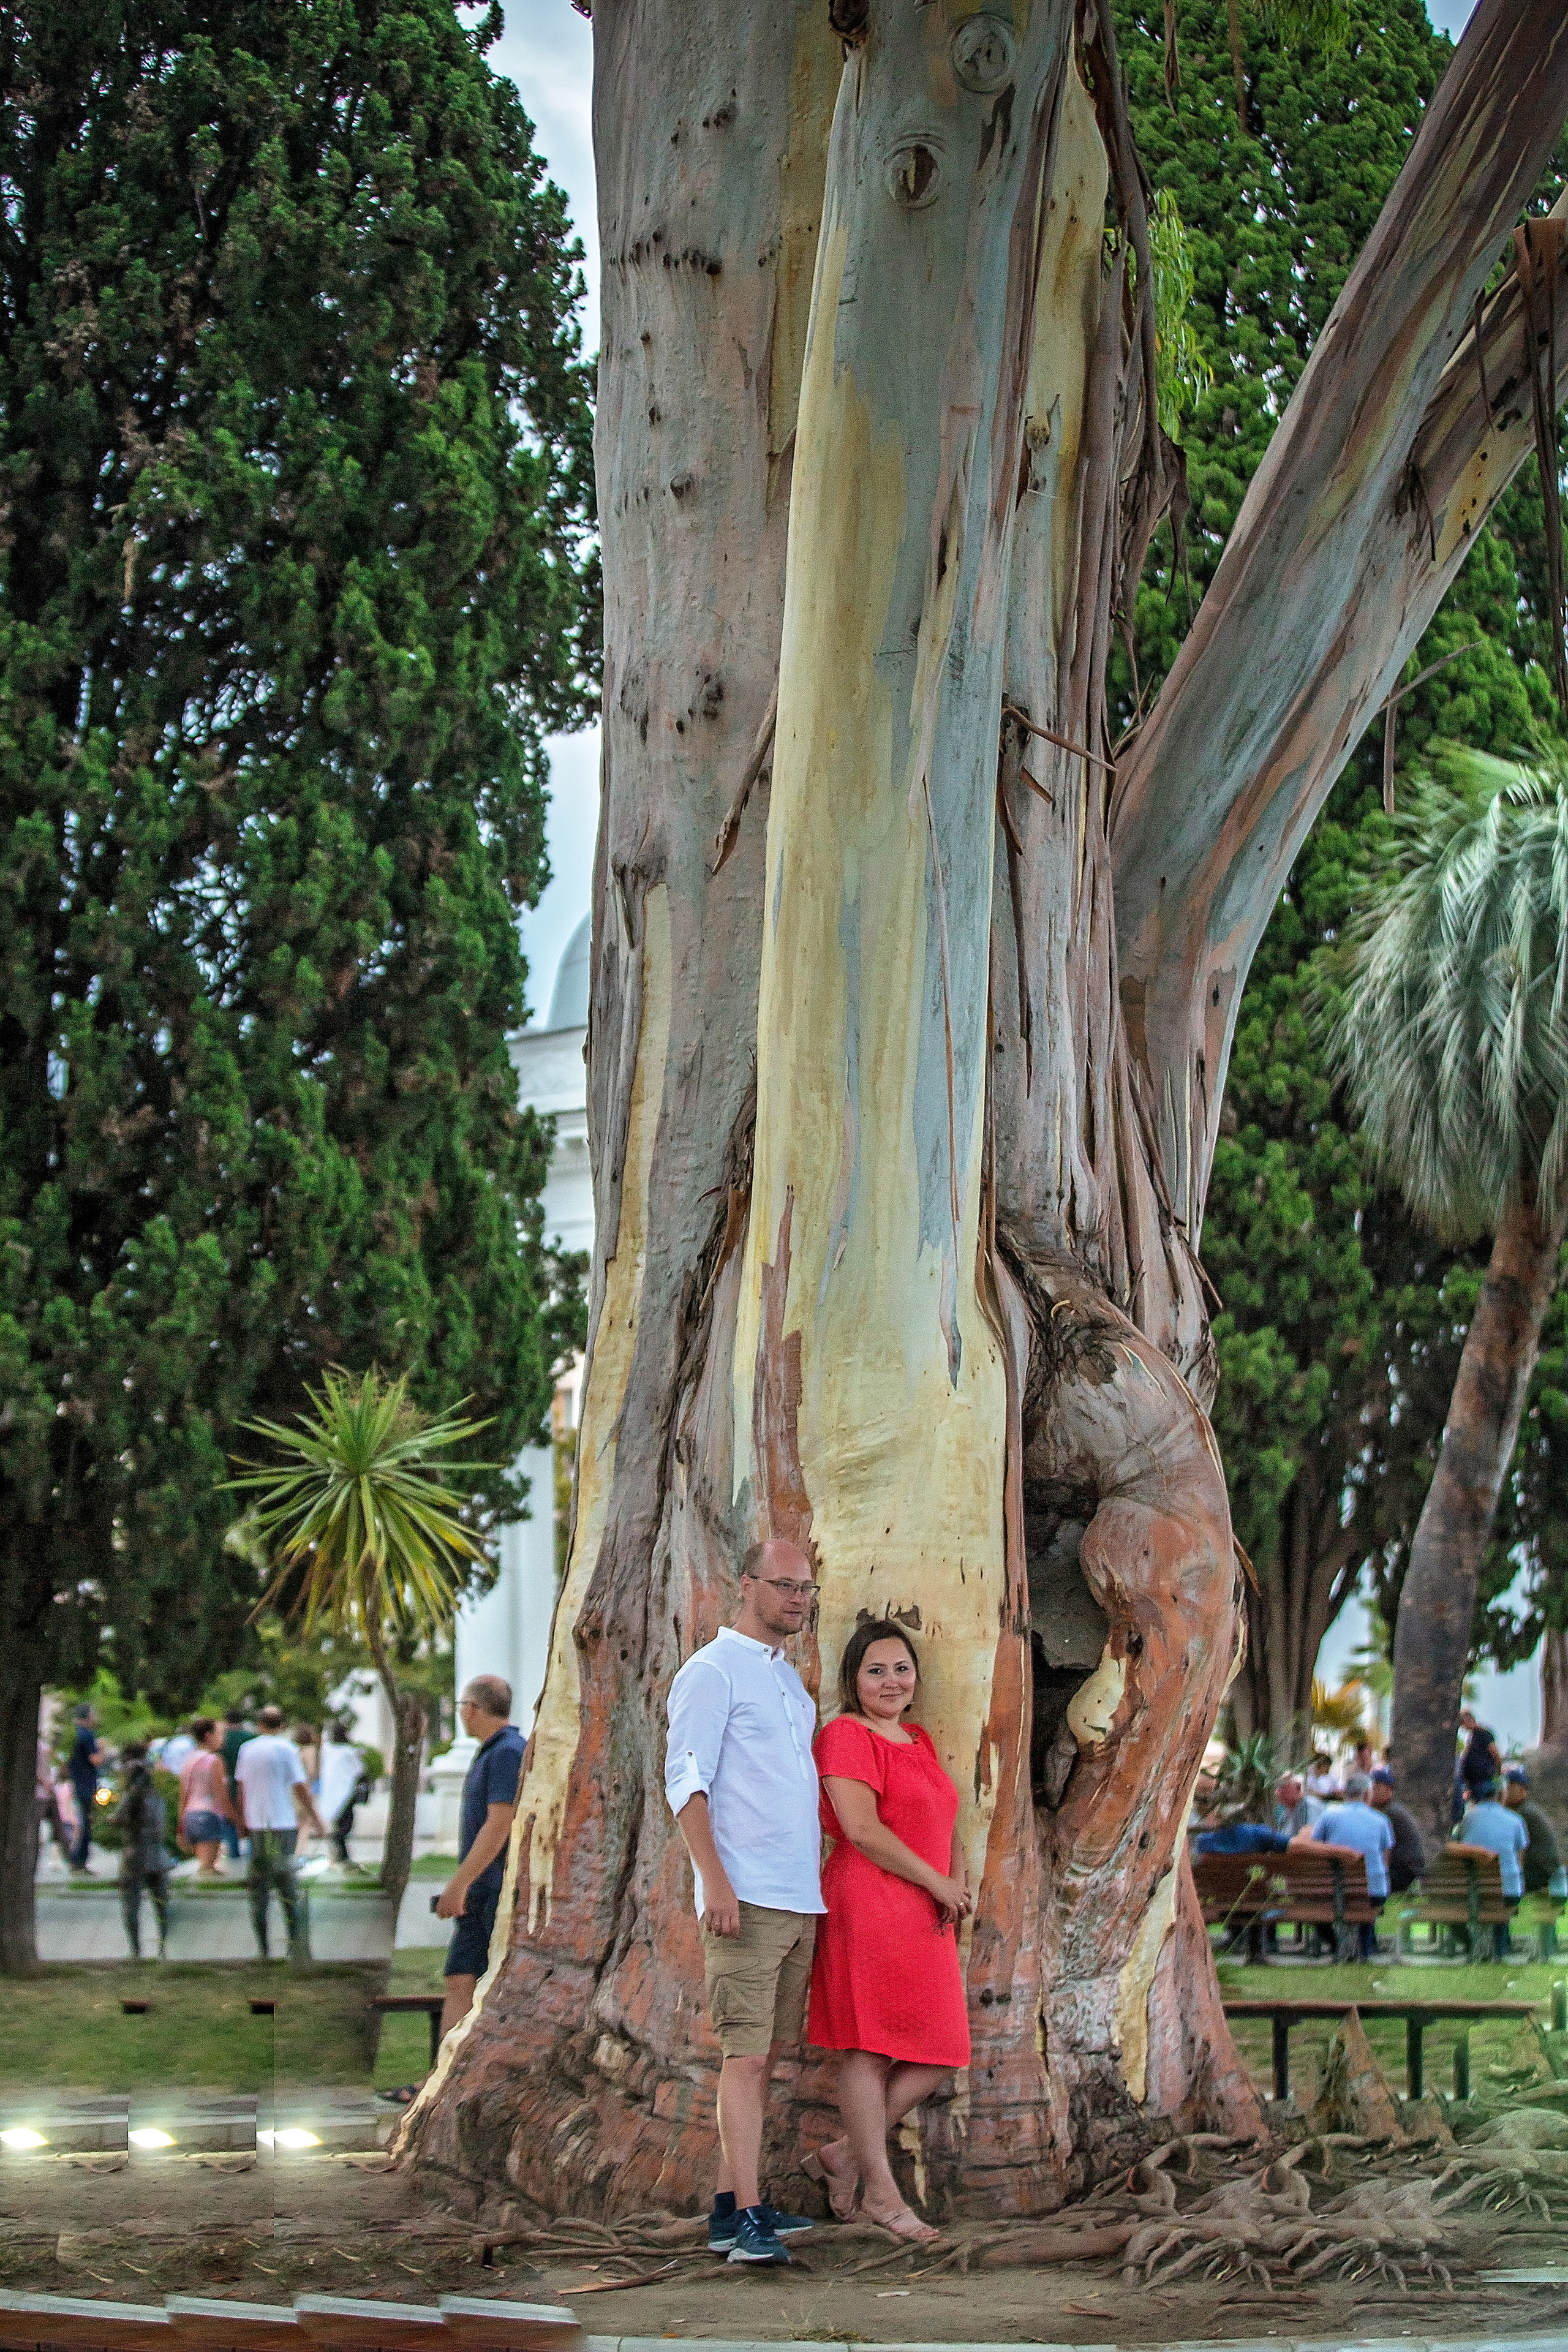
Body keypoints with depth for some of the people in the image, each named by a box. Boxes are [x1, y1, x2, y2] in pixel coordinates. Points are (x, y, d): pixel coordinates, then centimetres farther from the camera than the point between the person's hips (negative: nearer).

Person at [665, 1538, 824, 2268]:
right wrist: (715, 1881, -20)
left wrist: (819, 1886, 18)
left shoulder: (791, 1682, 20)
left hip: (799, 1901, 8)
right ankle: (746, 2217, -14)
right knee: (745, 2055, -11)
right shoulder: (712, 1671, -5)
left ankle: (732, 2203, 13)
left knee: (764, 2056, 8)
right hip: (745, 1899, -8)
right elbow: (686, 1780, -11)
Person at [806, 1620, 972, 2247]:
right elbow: (862, 1829, -16)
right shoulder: (846, 1736, -6)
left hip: (926, 1919, 9)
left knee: (938, 2053, 6)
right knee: (870, 2049, -5)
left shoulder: (919, 1741, 21)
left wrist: (961, 1877, 5)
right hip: (870, 1907, -9)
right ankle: (880, 2191, 1)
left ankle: (842, 2155, 17)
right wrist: (938, 1883, -11)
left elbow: (944, 1823, 26)